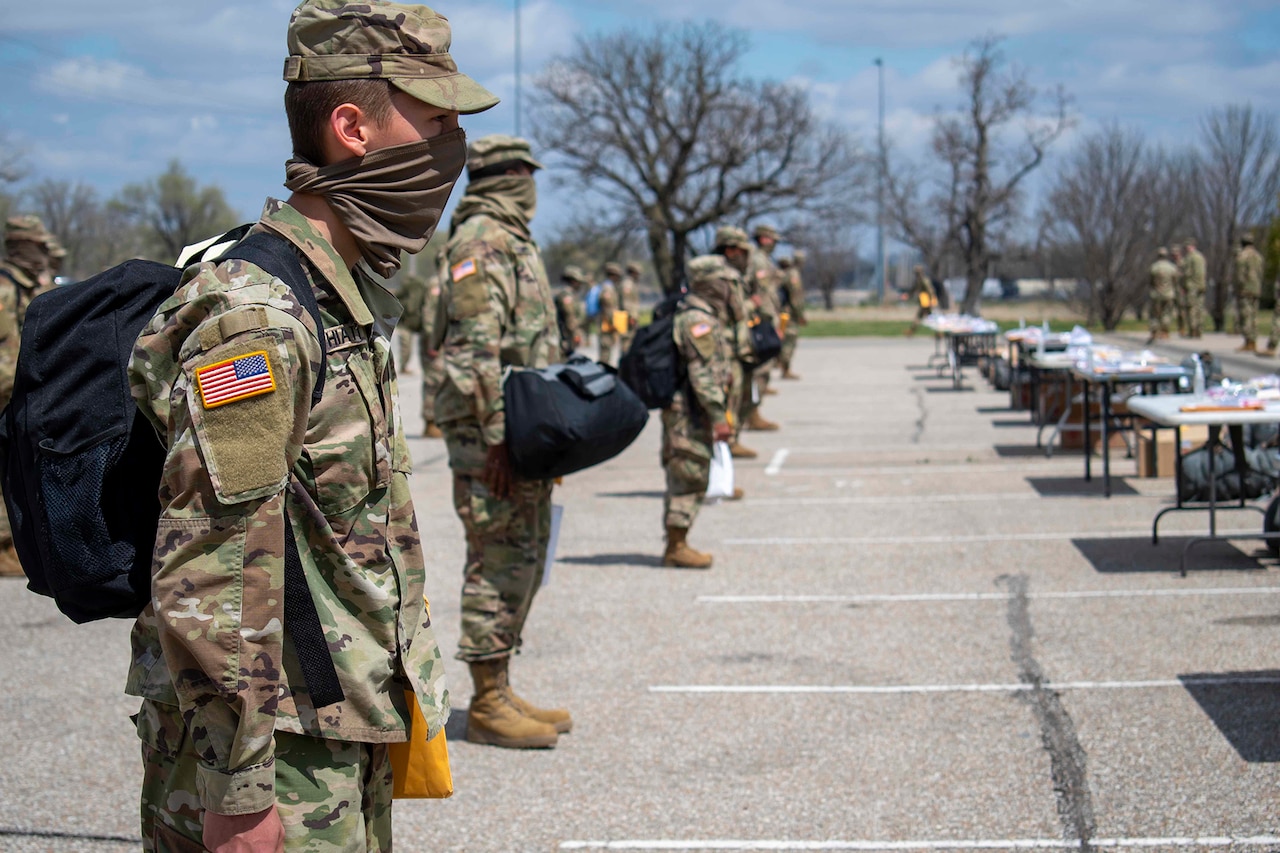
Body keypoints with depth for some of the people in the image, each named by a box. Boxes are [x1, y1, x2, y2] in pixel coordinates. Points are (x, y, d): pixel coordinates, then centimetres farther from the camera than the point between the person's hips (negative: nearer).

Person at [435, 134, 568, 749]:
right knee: (499, 559, -7)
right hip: (491, 428, -10)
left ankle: (500, 693, 20)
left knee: (524, 555, 13)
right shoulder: (480, 239, -12)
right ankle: (488, 705, -2)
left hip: (523, 427, 10)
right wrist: (496, 437, -24)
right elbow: (477, 348, -20)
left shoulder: (513, 241, 19)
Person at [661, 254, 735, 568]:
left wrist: (715, 413, 26)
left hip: (680, 412, 10)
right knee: (689, 478, -7)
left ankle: (676, 545, 17)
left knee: (683, 479, 13)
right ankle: (677, 548, -5)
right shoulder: (699, 321, -16)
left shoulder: (688, 316, 18)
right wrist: (719, 416, -23)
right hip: (690, 413, -10)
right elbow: (703, 374, -22)